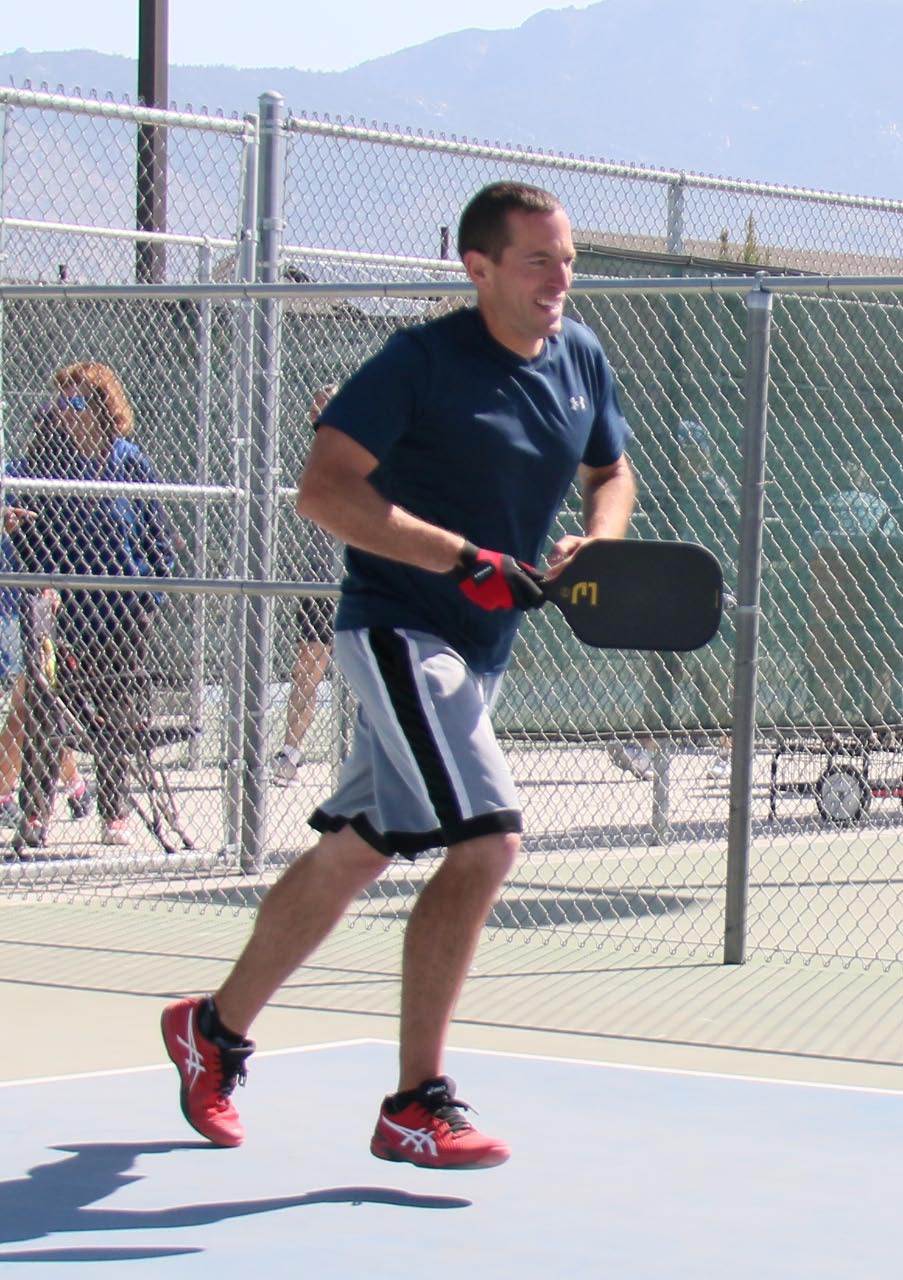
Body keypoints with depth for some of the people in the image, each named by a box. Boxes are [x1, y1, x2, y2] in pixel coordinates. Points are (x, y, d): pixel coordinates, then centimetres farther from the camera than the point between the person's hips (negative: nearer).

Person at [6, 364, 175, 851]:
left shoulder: (132, 463, 3)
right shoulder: (43, 459, 1)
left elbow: (156, 536, 8)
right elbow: (25, 533, 1)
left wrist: (151, 595, -1)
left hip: (121, 614, 1)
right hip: (59, 611, -1)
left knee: (114, 719, 7)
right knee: (42, 714, -4)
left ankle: (114, 816, 16)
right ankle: (34, 815, 0)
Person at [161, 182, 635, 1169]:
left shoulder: (580, 356, 7)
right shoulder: (422, 360, -16)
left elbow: (610, 473, 22)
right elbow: (323, 490, -21)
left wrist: (593, 545, -1)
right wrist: (466, 558, -27)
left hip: (480, 646, 8)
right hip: (397, 628, -8)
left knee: (353, 855, 16)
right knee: (487, 840, -21)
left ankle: (215, 1028, 33)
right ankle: (415, 1108, -15)